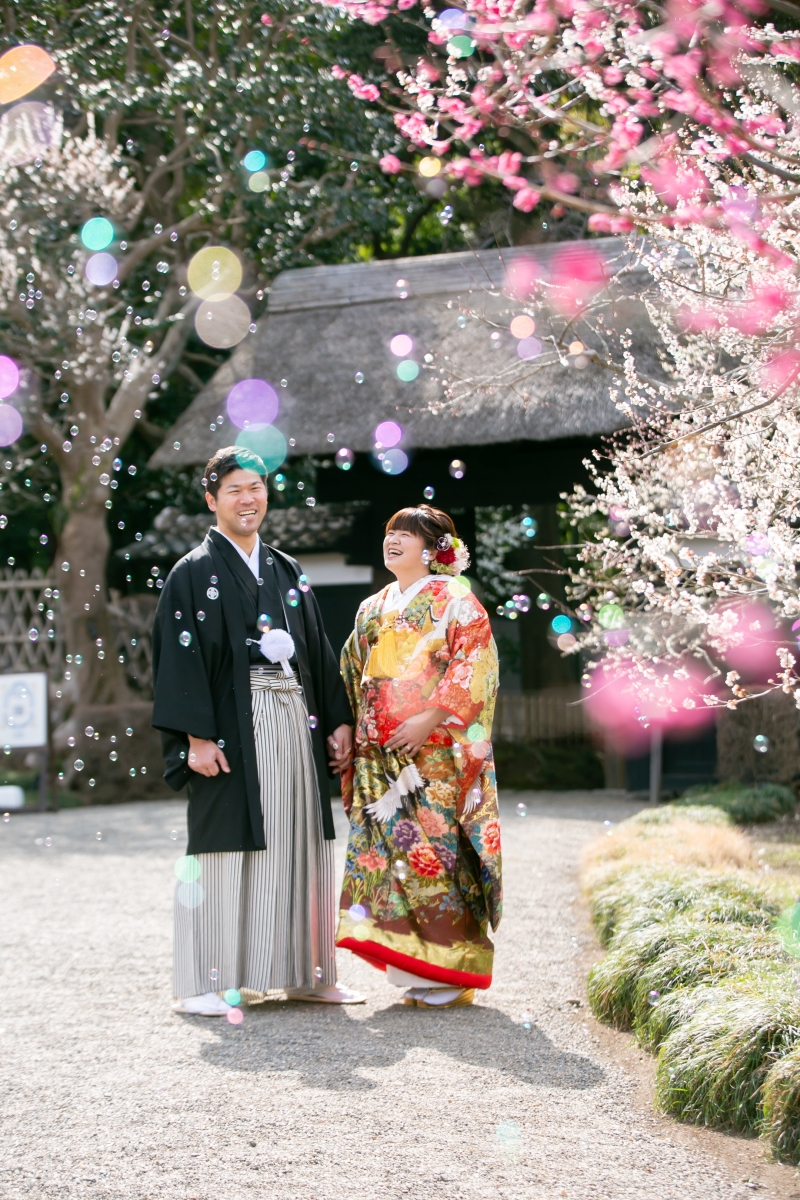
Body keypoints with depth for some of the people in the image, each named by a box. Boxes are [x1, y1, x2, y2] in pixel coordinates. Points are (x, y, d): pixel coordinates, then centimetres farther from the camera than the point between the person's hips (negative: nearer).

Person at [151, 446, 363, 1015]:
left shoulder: (288, 572, 17)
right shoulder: (194, 573, 1)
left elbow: (320, 650, 18)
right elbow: (180, 657, -7)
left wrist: (340, 721, 9)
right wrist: (196, 736, -17)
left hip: (296, 723, 5)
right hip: (234, 728, -5)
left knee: (299, 841, 7)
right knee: (227, 846, -5)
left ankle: (304, 972, 15)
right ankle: (203, 985, 0)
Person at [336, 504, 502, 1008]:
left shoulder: (453, 599, 0)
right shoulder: (373, 610, 20)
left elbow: (473, 663, -11)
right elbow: (355, 681, 23)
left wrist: (431, 717, -18)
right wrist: (356, 734, 10)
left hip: (435, 749, -6)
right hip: (380, 754, 6)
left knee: (435, 846, -9)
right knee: (386, 844, 1)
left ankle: (450, 970, -1)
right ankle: (413, 969, 6)